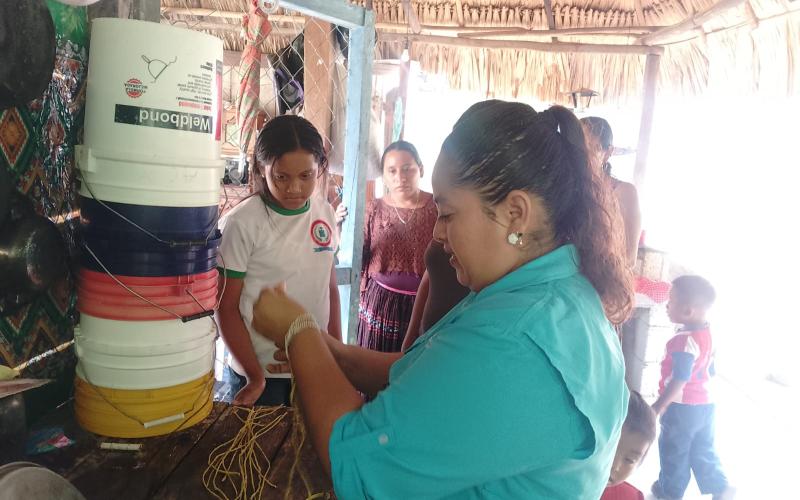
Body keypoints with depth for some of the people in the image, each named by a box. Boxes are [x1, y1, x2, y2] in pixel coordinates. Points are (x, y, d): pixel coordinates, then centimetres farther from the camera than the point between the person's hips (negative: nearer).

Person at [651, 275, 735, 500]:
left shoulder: (684, 340, -26)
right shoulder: (707, 334, 2)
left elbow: (679, 379, -28)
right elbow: (710, 370, 14)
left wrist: (659, 406, -24)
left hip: (682, 407, -8)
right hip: (705, 404, 8)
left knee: (673, 451, 12)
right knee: (702, 450, 20)